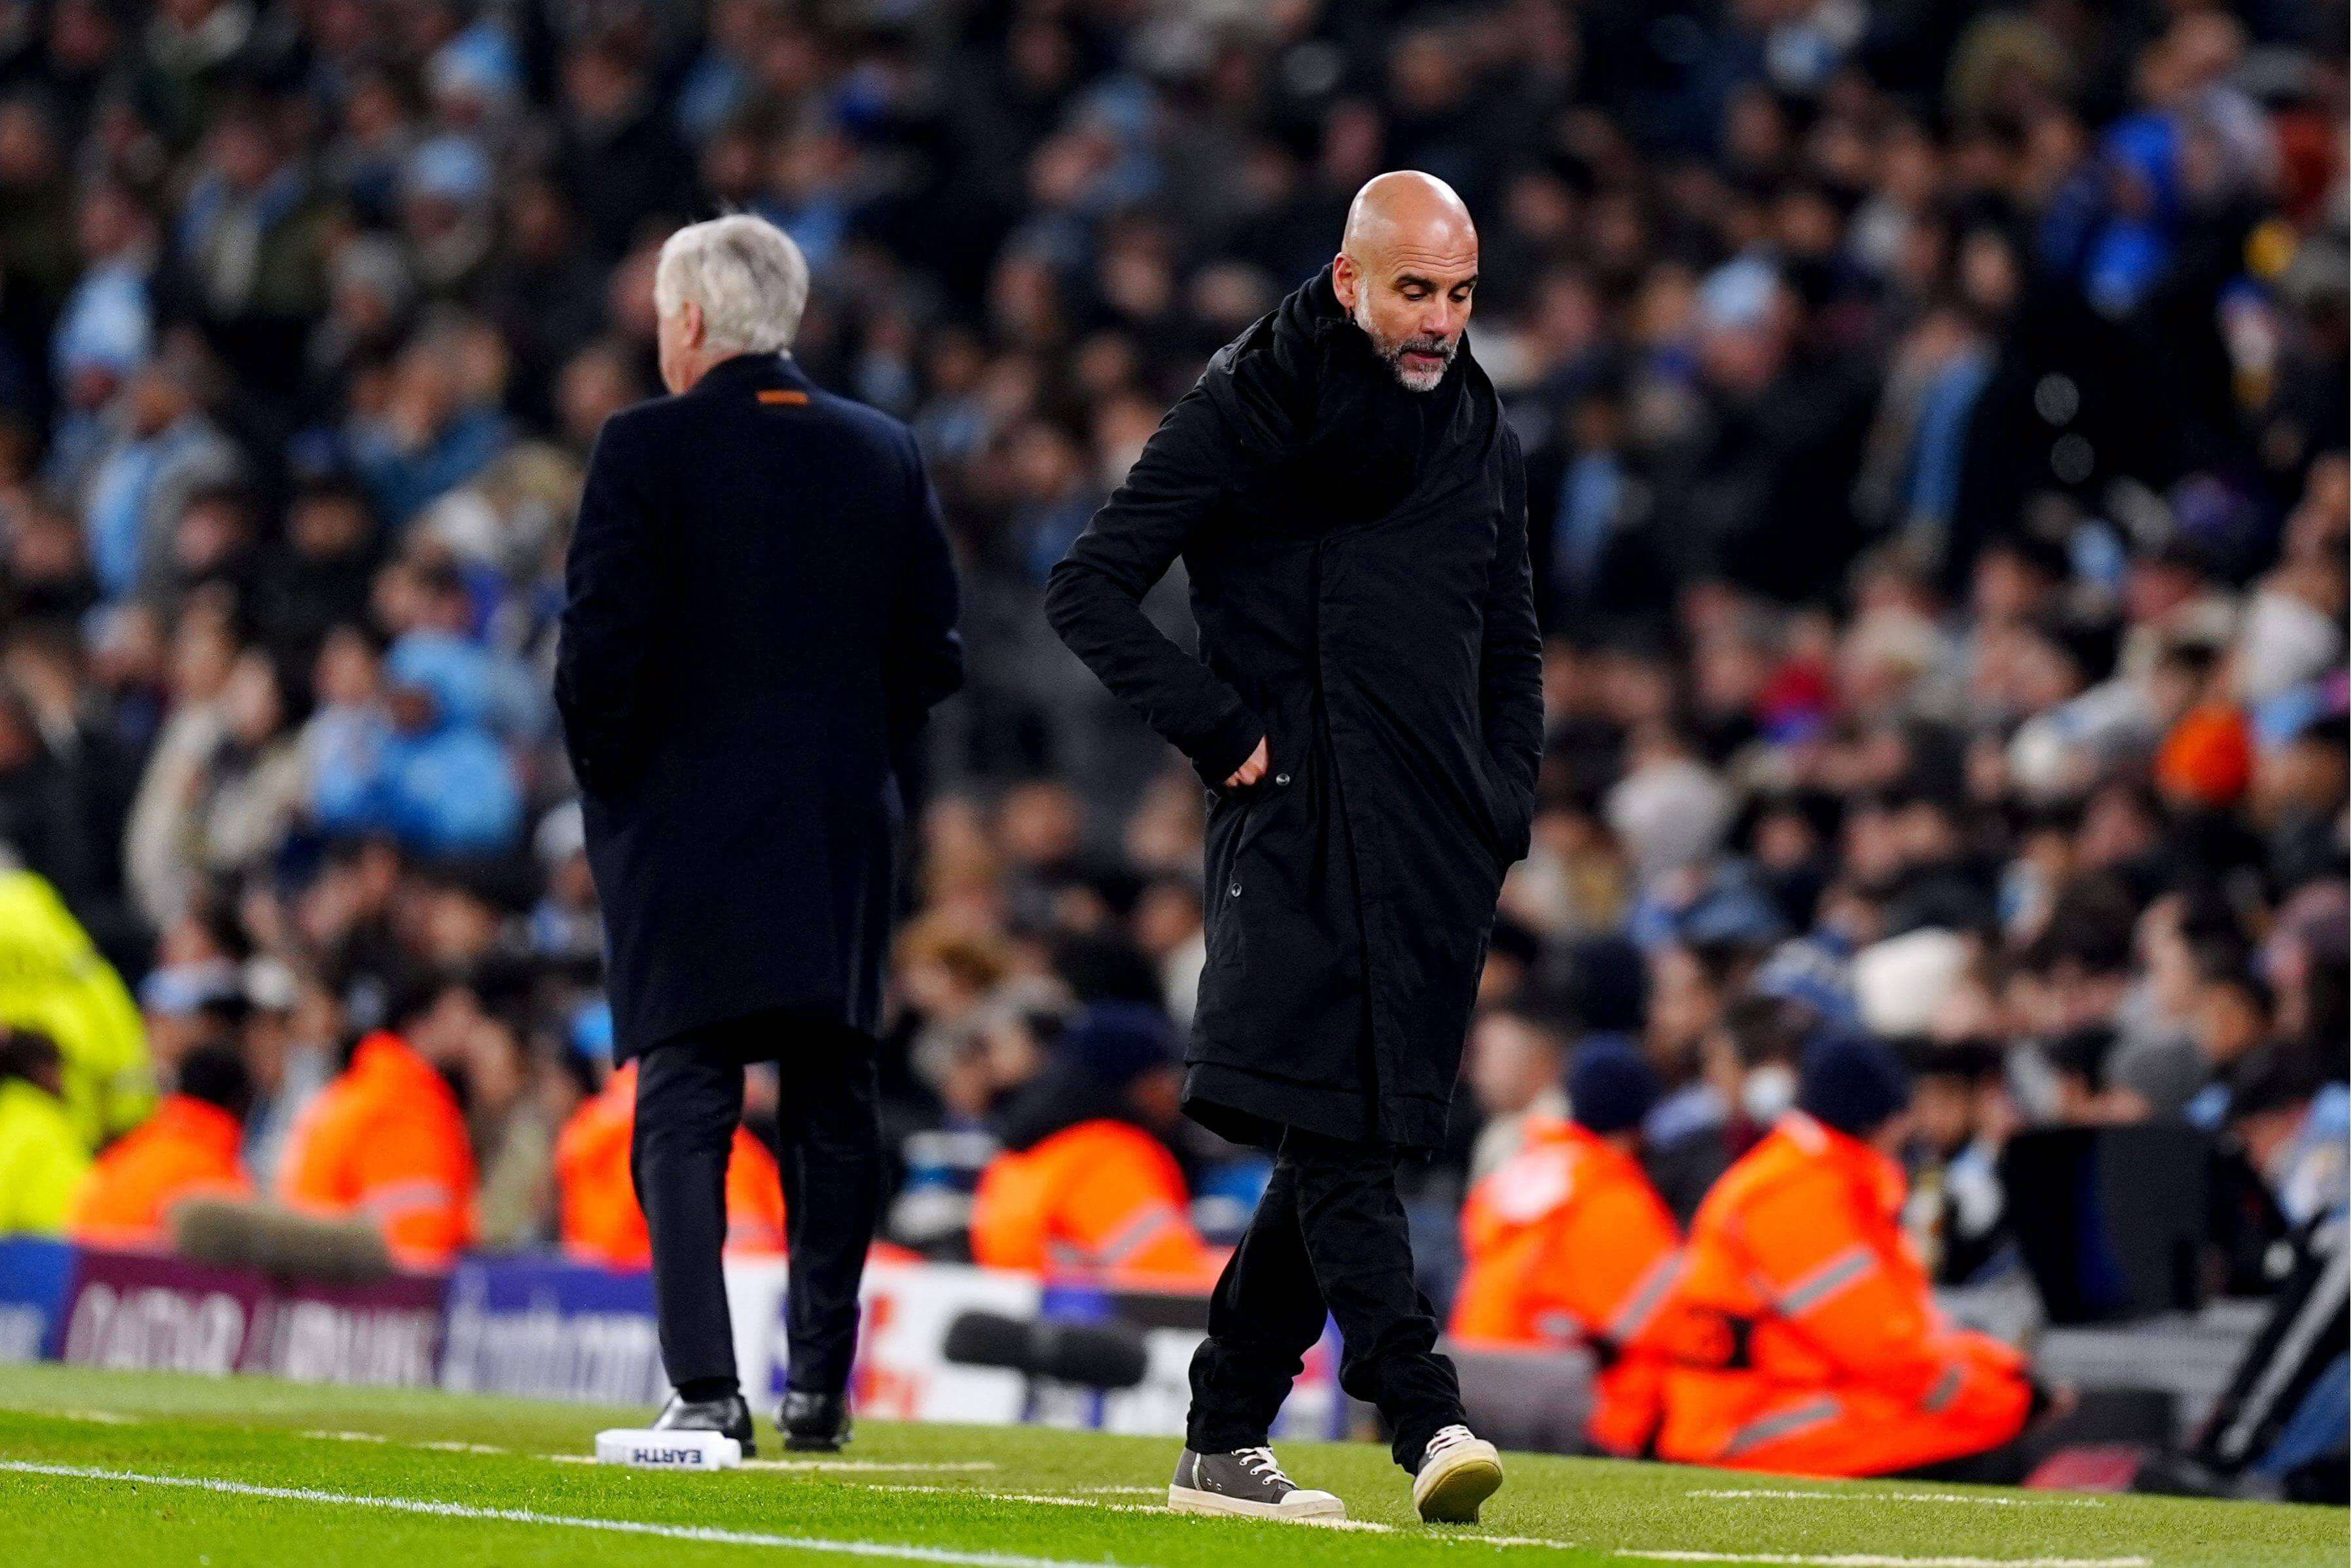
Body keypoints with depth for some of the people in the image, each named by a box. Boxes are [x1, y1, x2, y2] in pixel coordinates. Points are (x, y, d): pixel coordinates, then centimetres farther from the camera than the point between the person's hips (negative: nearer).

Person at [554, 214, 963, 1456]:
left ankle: (706, 1389, -14)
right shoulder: (883, 454, 7)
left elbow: (601, 644, -12)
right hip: (844, 836, 4)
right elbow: (932, 651, 7)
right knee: (832, 1110, 11)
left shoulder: (648, 449, -7)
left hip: (685, 831, -4)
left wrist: (608, 787, 1)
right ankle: (820, 1387, 14)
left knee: (684, 1114, -4)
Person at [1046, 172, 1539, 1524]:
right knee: (1337, 1136, -15)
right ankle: (1427, 1421, -25)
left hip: (1440, 854, 6)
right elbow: (1092, 589, -4)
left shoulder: (1481, 434, 15)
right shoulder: (1248, 411, -2)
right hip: (1302, 838, -6)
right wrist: (1224, 728, -10)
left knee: (1350, 1146, 5)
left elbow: (1512, 648, 26)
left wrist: (1504, 808, 12)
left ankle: (1225, 1442, 12)